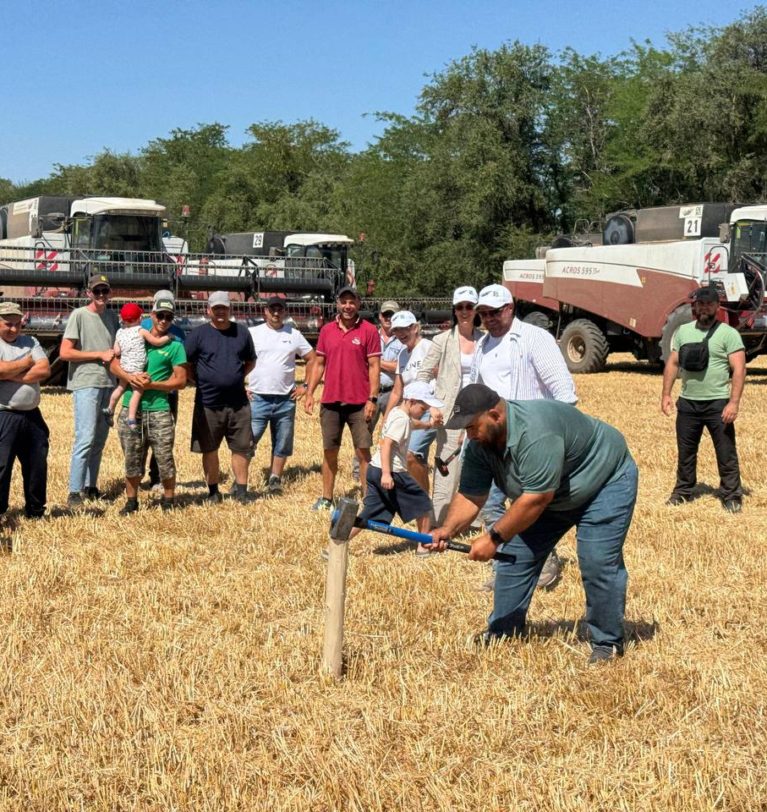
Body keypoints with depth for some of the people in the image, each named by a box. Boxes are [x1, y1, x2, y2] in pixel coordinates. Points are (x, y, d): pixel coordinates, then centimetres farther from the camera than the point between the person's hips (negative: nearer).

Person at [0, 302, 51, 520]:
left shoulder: (30, 342, 13)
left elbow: (44, 370, -2)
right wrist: (26, 363, -5)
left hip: (32, 416, 6)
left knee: (37, 464, 11)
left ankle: (35, 510, 24)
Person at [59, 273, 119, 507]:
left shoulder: (112, 317, 13)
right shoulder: (79, 315, -5)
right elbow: (64, 352, -11)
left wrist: (115, 353, 1)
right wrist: (100, 354, -11)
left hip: (108, 383, 7)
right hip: (85, 384, -7)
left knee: (100, 439, 11)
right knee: (85, 438, -12)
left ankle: (90, 487, 20)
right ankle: (74, 492, -8)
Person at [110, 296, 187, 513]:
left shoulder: (175, 346, 1)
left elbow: (180, 381, -3)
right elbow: (115, 364, 8)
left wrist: (152, 385, -13)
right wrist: (129, 377, -12)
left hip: (159, 410, -3)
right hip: (131, 408, 3)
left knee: (164, 458, -1)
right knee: (132, 458, 10)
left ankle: (169, 501, 14)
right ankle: (131, 501, 23)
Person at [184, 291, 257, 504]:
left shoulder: (242, 332, 7)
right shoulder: (198, 334, -1)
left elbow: (251, 361, 19)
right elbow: (185, 364, 1)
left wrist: (238, 377, 7)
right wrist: (202, 381, -4)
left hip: (238, 402, 2)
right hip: (208, 404, -2)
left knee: (241, 447, 4)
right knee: (209, 449, 7)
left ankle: (241, 490, 15)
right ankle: (213, 490, 19)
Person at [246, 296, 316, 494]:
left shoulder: (294, 334, 6)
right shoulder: (252, 333, 1)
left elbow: (312, 359, 13)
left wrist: (305, 385, 6)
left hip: (286, 400, 2)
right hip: (257, 399, -2)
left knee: (282, 444, 10)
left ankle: (275, 480, 22)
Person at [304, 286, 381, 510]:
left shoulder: (368, 330, -3)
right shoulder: (327, 330, 8)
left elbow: (374, 366, -5)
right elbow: (319, 364, 13)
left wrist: (372, 399, -11)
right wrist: (309, 393, 6)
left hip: (359, 403, -4)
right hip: (330, 402, 4)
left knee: (363, 452, -2)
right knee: (329, 451, 10)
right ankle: (326, 498, 19)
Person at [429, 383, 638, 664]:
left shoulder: (535, 433, -39)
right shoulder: (480, 444, -13)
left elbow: (536, 499, -38)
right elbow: (470, 495, -12)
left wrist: (494, 537, -33)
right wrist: (448, 529, -29)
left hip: (605, 480, -8)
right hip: (551, 495, 8)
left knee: (598, 562, -16)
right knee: (517, 553, 3)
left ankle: (608, 642, -2)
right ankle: (503, 630, 14)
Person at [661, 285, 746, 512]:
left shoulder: (728, 334, -5)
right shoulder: (683, 332, 9)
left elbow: (739, 369, -10)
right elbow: (672, 364, 12)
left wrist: (734, 402, -18)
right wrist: (666, 394, 4)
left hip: (718, 404, -4)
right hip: (688, 403, 4)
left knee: (726, 453, 0)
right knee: (685, 451, 15)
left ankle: (732, 496, 10)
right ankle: (683, 491, 28)